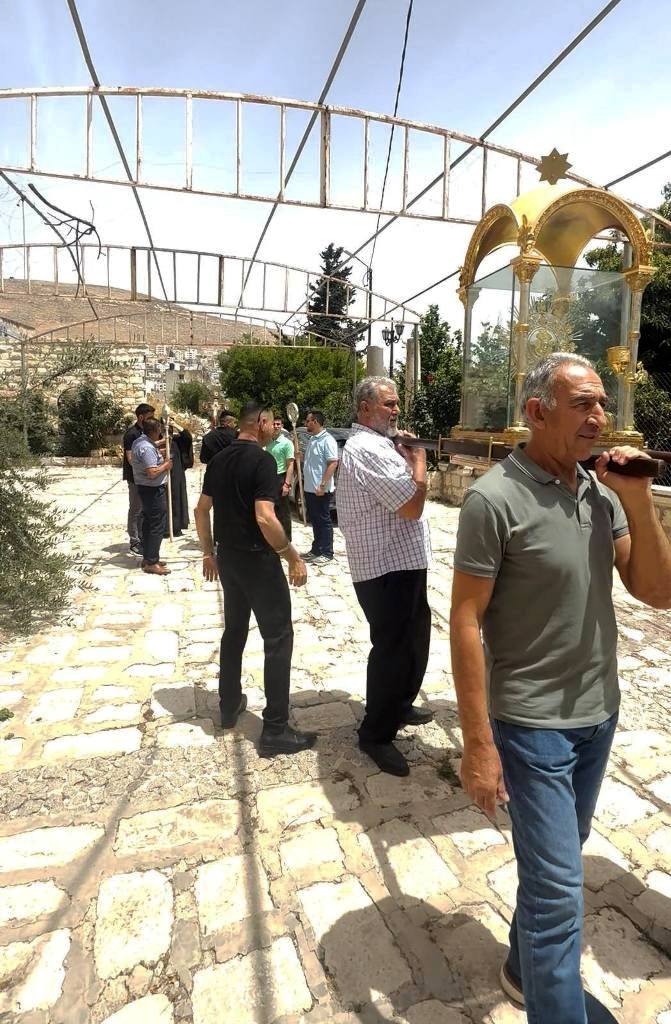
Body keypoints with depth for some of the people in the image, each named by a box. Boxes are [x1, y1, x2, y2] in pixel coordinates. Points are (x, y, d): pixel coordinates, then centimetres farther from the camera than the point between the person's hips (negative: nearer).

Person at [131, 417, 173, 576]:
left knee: (148, 523, 16)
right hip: (153, 490, -11)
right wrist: (166, 465, -13)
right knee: (157, 526, -5)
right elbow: (152, 473, -29)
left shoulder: (138, 442, 9)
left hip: (144, 487, 11)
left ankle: (148, 558, 24)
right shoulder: (148, 448, -23)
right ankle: (151, 563, -1)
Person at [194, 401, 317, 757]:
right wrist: (294, 558, -18)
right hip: (257, 558, -8)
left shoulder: (218, 459, 8)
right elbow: (264, 518, -25)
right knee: (278, 637, 0)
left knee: (234, 631, 21)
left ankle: (229, 705, 32)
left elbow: (202, 509, 12)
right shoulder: (262, 460, -17)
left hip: (227, 556, 8)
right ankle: (275, 731, 3)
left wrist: (209, 553, 20)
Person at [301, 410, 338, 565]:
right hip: (309, 488, 9)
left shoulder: (327, 440, -14)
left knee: (324, 521, 0)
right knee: (314, 520, 15)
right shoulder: (311, 439, 15)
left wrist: (322, 485, -24)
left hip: (320, 490, -9)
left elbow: (333, 463, -21)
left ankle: (327, 553, 8)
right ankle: (316, 549, 25)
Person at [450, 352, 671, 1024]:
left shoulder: (601, 491, 0)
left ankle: (527, 968, 47)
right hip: (532, 723, -7)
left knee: (559, 861, 24)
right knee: (559, 891, 2)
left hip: (599, 714, 7)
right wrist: (478, 744, -17)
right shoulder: (494, 499, -19)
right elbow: (465, 621, -18)